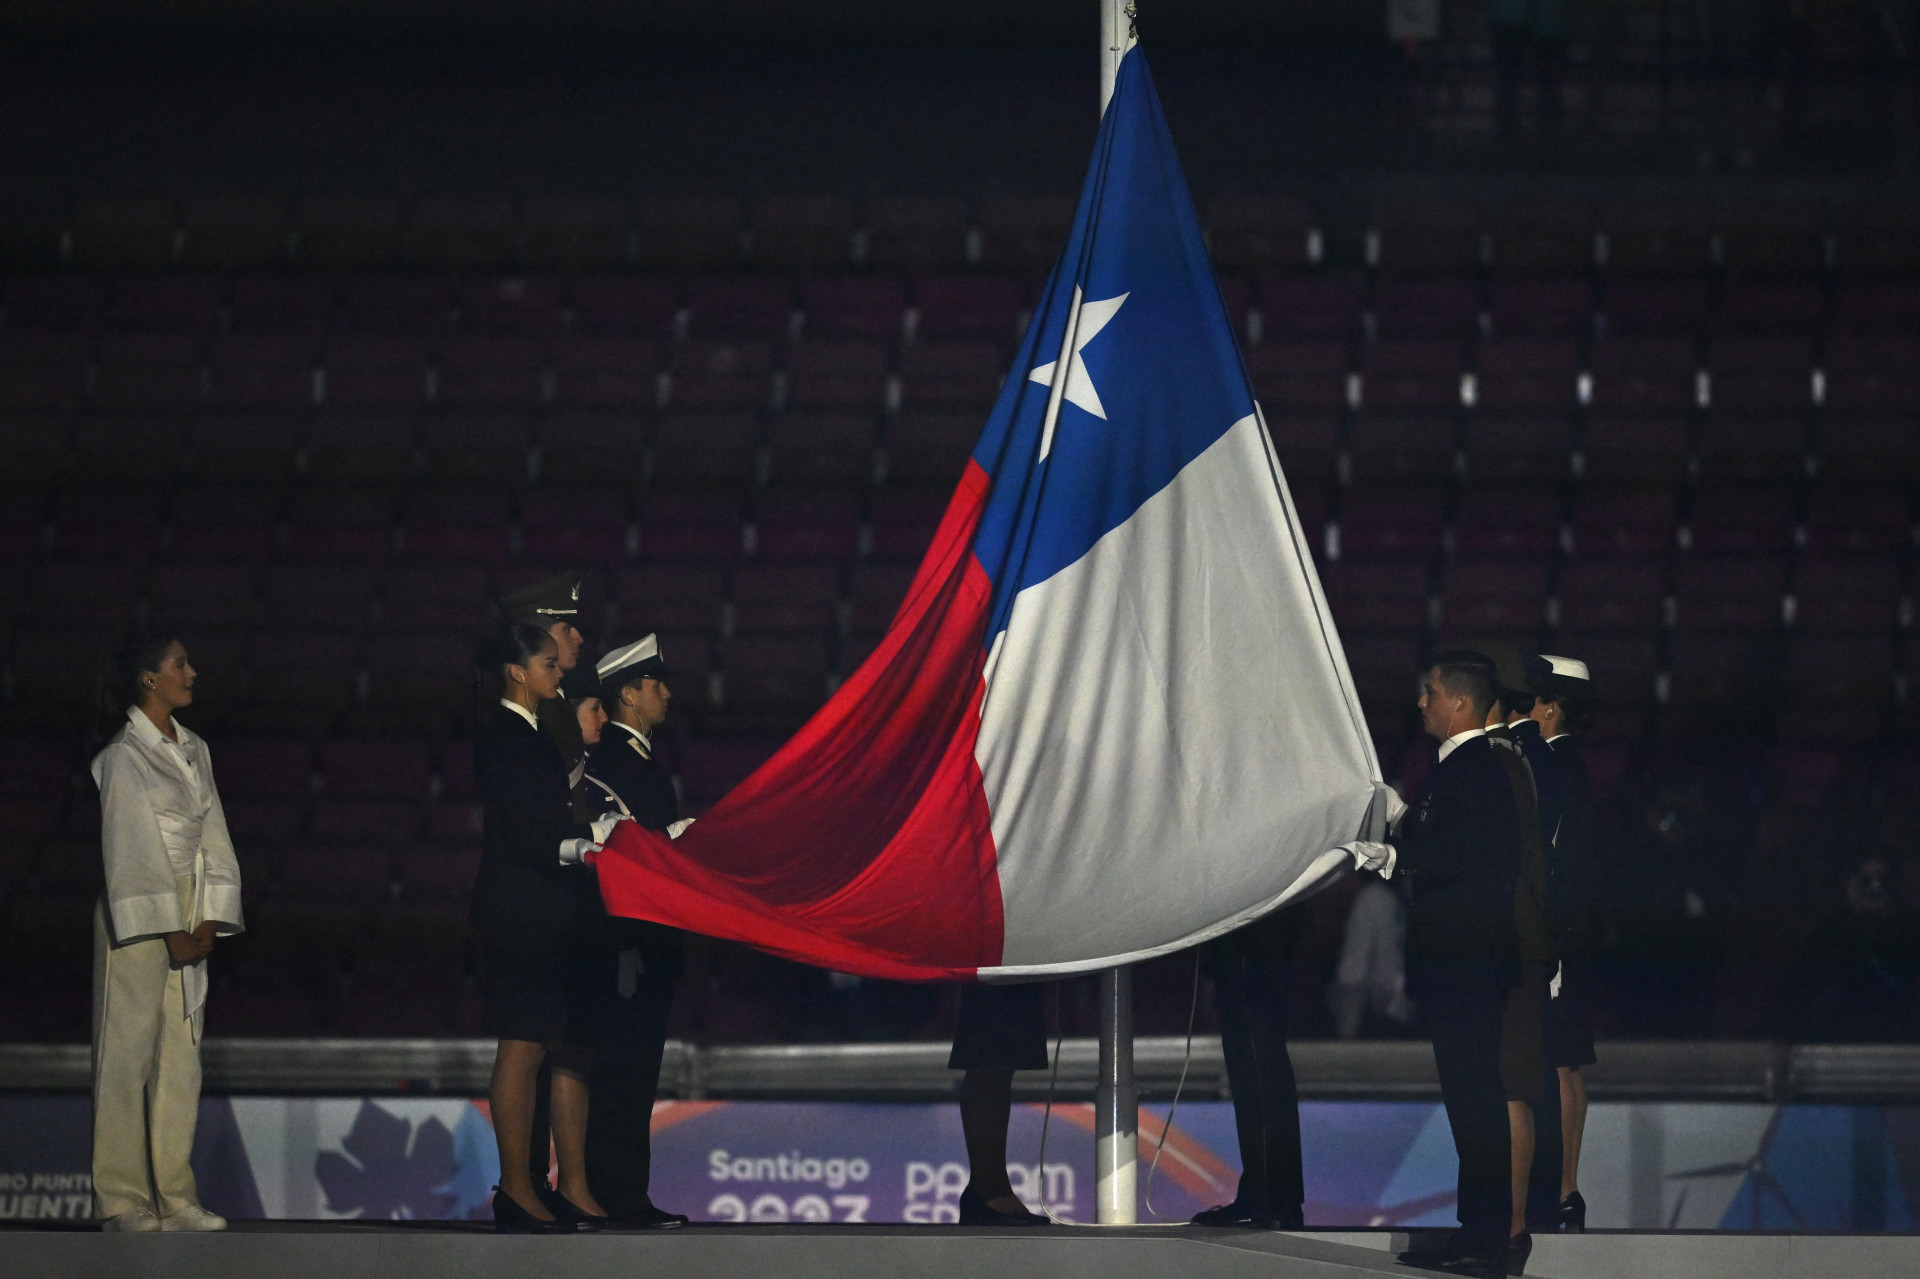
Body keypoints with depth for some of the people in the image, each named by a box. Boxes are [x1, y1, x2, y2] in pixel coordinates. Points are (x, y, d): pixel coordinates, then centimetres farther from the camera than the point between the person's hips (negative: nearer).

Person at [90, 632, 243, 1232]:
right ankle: (120, 1198, -3)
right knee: (128, 1052, -5)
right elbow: (134, 851, -11)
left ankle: (173, 1194, 9)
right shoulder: (122, 757, -8)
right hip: (136, 920, -7)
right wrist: (169, 931, -13)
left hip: (187, 920, 7)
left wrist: (208, 924, 2)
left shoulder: (193, 751, 14)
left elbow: (213, 840, 12)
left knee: (181, 1055, 6)